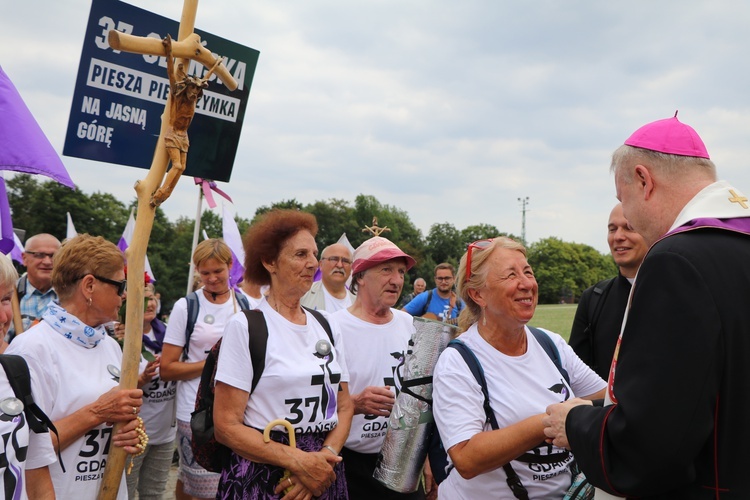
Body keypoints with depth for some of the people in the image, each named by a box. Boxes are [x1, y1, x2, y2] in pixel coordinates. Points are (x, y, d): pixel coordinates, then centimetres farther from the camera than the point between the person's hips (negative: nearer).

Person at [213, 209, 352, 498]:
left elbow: (343, 407, 7)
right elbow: (226, 426, -13)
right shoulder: (245, 327, -10)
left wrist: (326, 456, -12)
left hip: (324, 476, 5)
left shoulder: (327, 327, 6)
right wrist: (300, 462, -19)